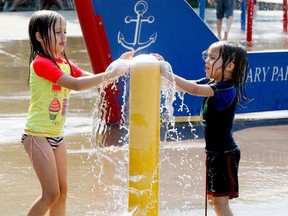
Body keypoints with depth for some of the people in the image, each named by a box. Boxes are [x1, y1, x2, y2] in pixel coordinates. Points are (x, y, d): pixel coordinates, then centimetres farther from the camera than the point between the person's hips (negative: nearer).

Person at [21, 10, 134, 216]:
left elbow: (94, 80, 8)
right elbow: (75, 84, -26)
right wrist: (107, 75, -27)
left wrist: (116, 67, -7)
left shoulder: (64, 64, 11)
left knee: (62, 191, 9)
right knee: (51, 193, -10)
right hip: (38, 135, -9)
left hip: (57, 135, 9)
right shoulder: (41, 63, -16)